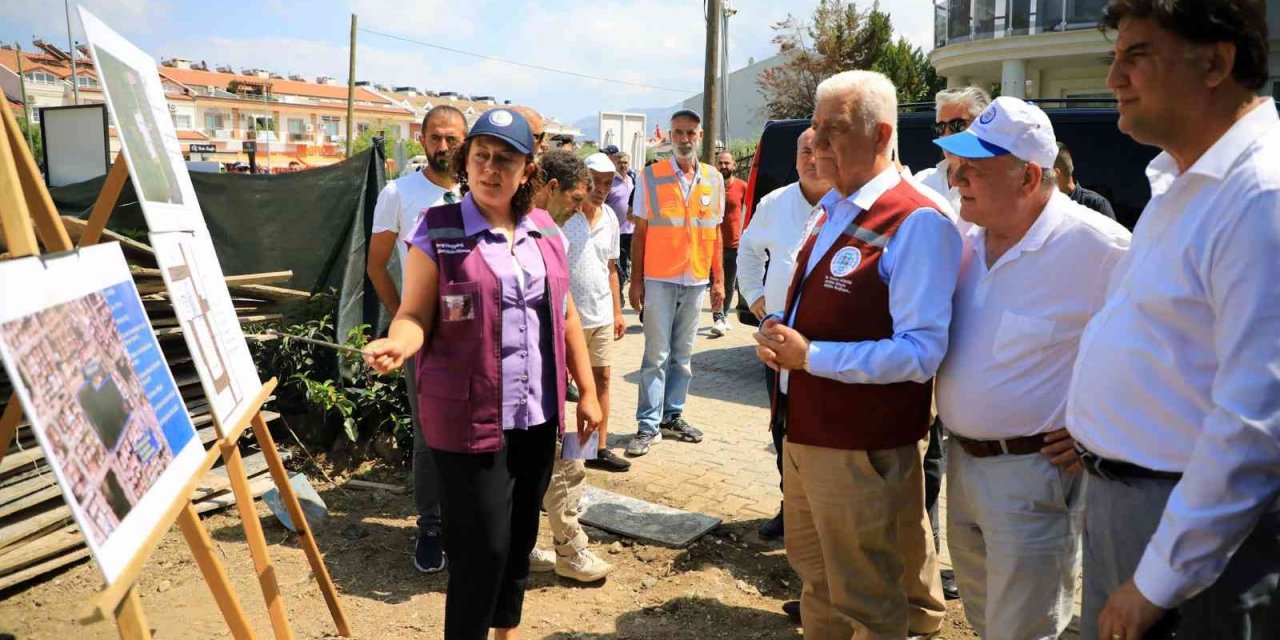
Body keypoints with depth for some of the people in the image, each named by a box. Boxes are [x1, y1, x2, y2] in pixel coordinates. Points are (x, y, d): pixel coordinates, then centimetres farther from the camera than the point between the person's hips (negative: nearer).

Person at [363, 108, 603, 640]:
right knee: (482, 547, -2)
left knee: (522, 535, 17)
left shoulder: (545, 231, 7)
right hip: (471, 419, -5)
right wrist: (396, 344, -32)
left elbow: (565, 316, 12)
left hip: (537, 415, 5)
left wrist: (587, 391, 12)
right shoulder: (438, 231, -7)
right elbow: (416, 316, -9)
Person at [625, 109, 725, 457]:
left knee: (683, 355, 11)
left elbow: (715, 233, 10)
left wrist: (718, 279, 7)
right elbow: (640, 232, 0)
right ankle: (649, 425, 4)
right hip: (659, 279, -3)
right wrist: (636, 280, -4)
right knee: (656, 355, -2)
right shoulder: (649, 176, -2)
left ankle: (673, 416, 22)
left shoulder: (714, 179, 7)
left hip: (696, 280, 3)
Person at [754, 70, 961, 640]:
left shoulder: (916, 223, -19)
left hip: (862, 450, -8)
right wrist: (780, 339, 5)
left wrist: (811, 356, -25)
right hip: (805, 435, 8)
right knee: (816, 577, 26)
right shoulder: (833, 212, 9)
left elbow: (921, 353, -26)